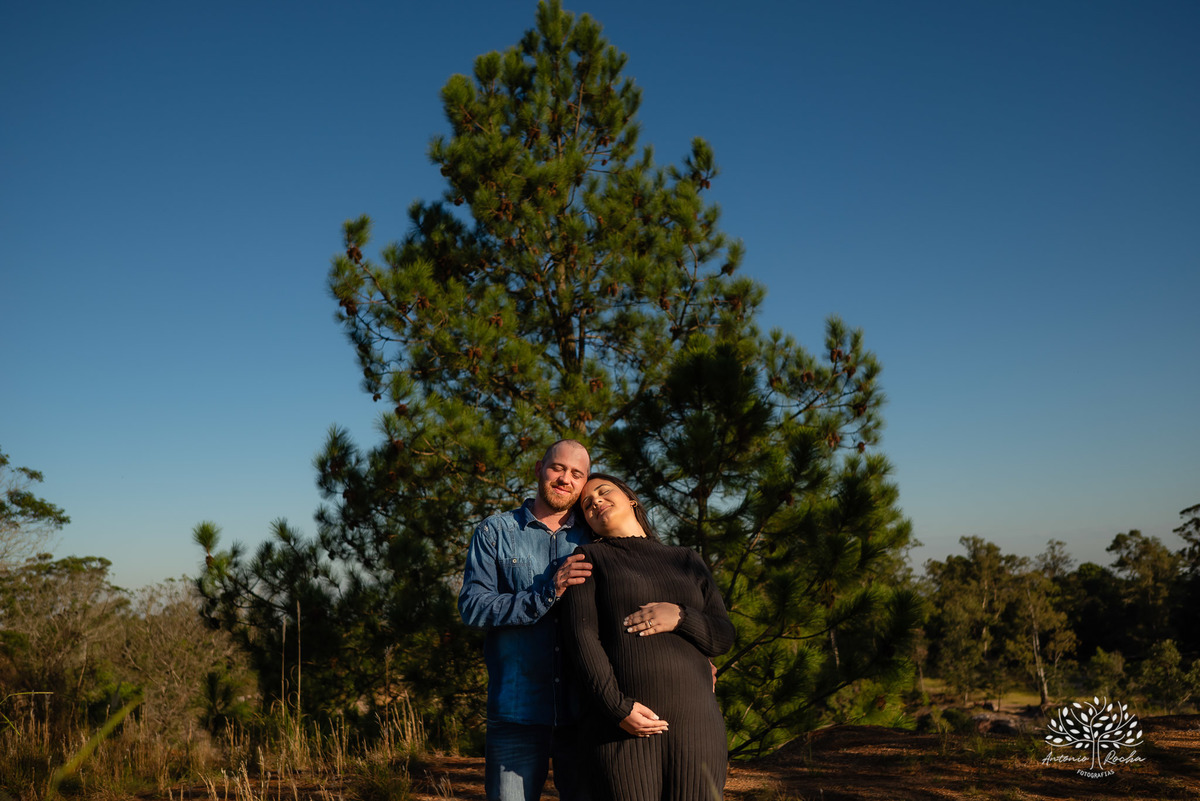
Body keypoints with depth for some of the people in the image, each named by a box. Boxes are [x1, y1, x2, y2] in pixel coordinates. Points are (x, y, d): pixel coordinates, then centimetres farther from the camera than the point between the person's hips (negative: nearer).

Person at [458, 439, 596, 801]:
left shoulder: (594, 538, 11)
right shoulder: (495, 532, 6)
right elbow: (472, 607, -6)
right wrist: (546, 594, -17)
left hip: (583, 712, 2)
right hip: (518, 712, -2)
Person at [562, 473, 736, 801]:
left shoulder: (687, 560, 17)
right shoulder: (589, 558, 8)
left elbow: (723, 636, 12)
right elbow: (581, 635, -4)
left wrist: (680, 617, -8)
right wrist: (616, 707, -15)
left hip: (695, 724, 2)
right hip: (624, 728, -2)